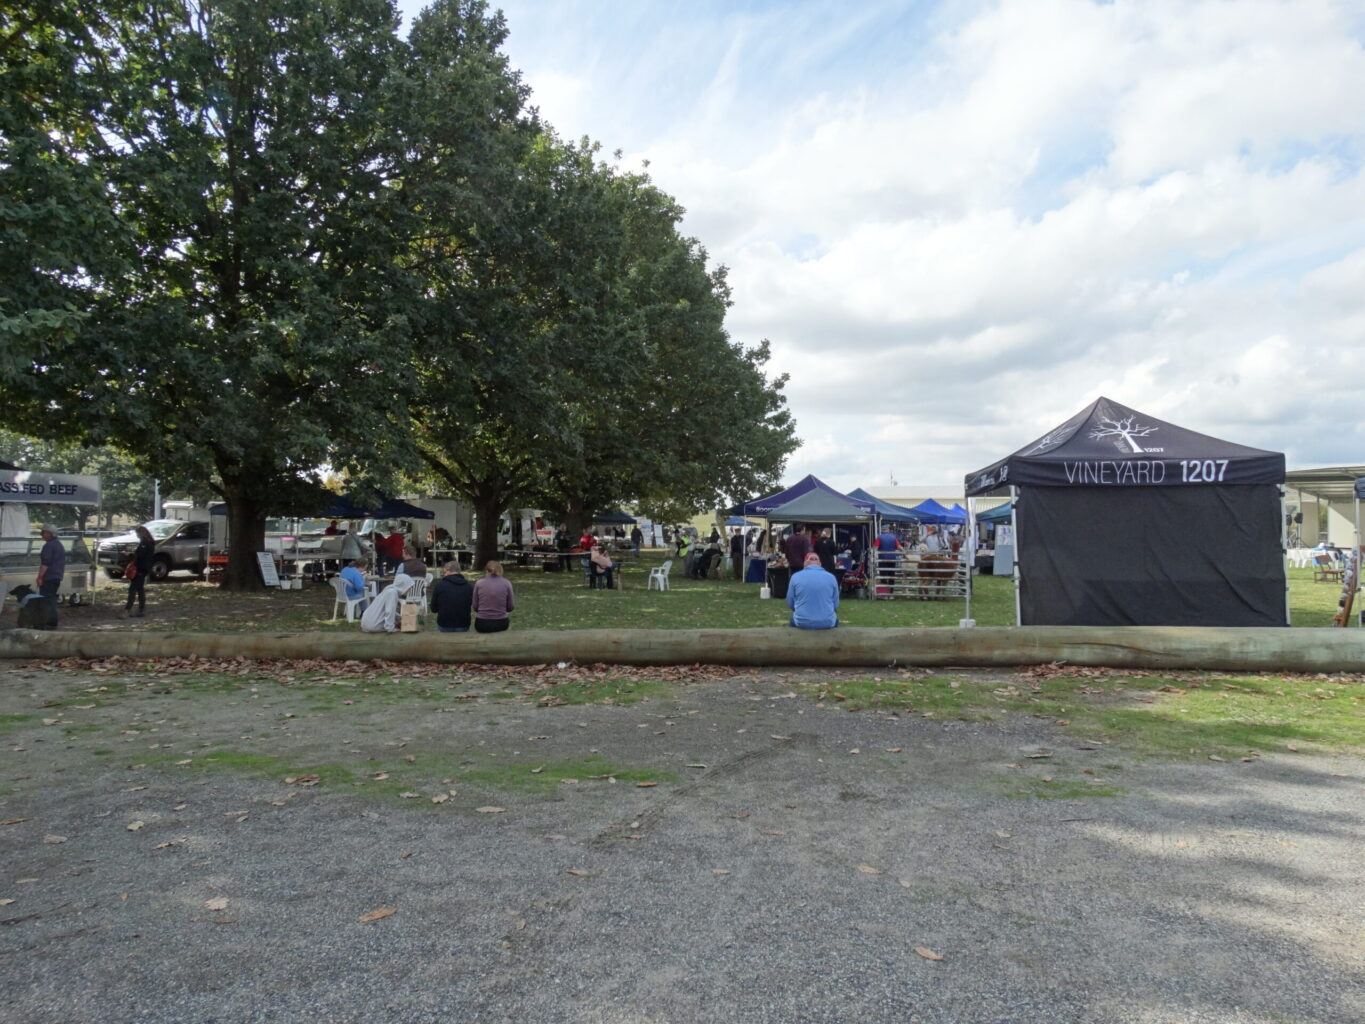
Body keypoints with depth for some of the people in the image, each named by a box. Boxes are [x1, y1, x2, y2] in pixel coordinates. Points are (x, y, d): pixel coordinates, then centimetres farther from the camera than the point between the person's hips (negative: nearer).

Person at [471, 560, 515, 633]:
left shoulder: (479, 583, -1)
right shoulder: (506, 583, -2)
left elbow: (475, 607, 2)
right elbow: (510, 607, 0)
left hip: (481, 625, 0)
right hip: (501, 624, 0)